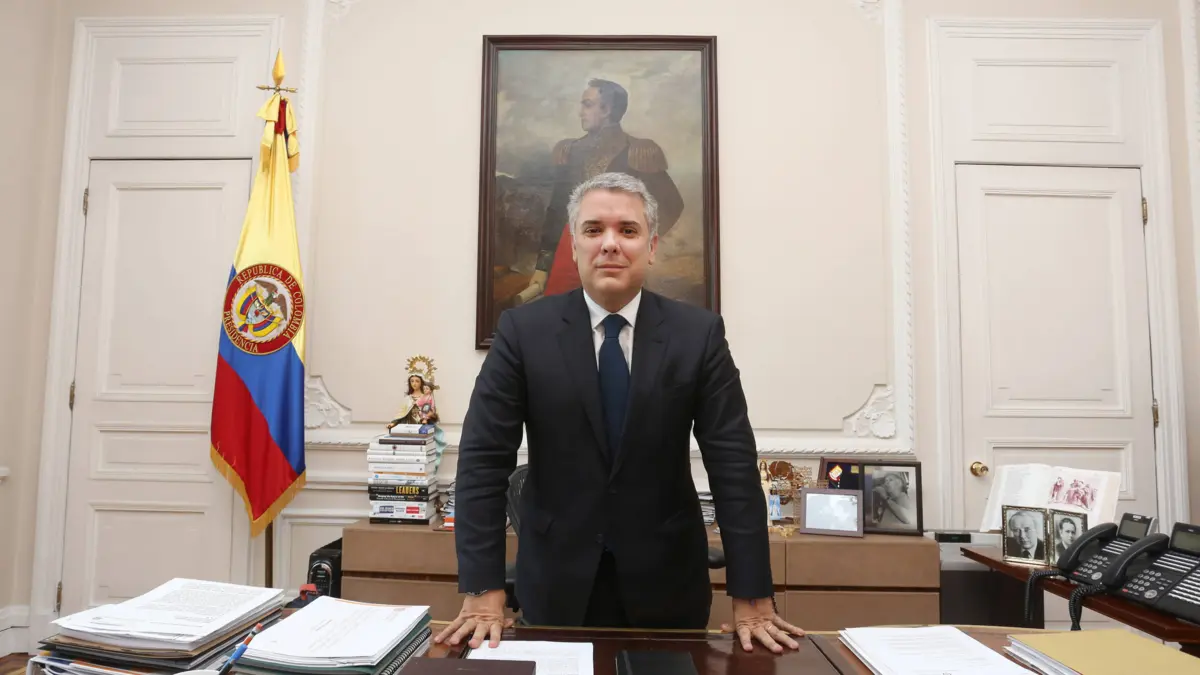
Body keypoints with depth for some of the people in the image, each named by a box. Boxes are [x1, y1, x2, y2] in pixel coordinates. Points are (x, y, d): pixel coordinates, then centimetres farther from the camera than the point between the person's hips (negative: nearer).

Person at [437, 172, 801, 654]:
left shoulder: (699, 334, -7)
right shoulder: (524, 330, -8)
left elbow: (734, 466, -9)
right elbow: (482, 460, -10)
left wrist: (752, 601, -11)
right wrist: (483, 594, -14)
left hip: (667, 581, 1)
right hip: (558, 580, 0)